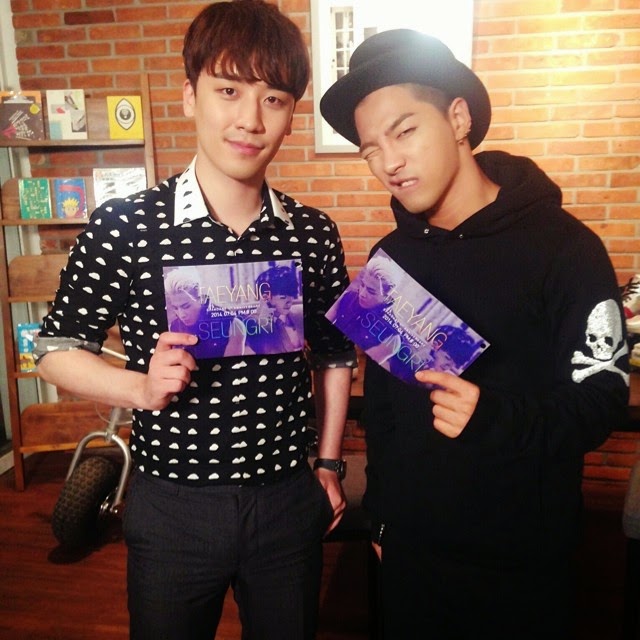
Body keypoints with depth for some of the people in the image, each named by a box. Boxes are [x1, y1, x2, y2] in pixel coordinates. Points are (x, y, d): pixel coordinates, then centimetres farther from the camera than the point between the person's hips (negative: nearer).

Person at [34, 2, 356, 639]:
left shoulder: (314, 234, -4)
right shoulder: (125, 227, -13)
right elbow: (56, 348, -4)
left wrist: (328, 462, 9)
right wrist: (142, 388, -21)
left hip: (288, 501, 3)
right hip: (172, 507, -2)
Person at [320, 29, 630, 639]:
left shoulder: (564, 247, -14)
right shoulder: (391, 256, 1)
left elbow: (603, 398, -13)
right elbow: (379, 398, 8)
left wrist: (494, 418, -31)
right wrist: (379, 511, 11)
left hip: (519, 561, -4)